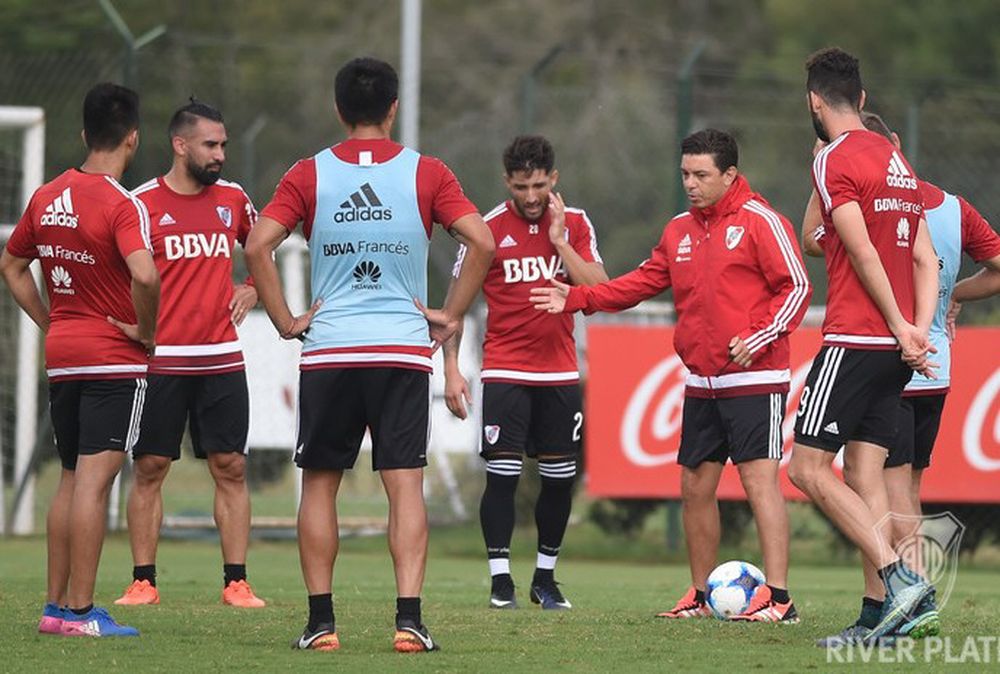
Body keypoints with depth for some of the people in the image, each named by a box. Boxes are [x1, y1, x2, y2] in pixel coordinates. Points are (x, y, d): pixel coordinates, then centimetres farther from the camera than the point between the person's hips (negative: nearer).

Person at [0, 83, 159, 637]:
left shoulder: (46, 197, 7)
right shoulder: (122, 206, -16)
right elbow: (145, 276, -30)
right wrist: (145, 331, -14)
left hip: (61, 356, 7)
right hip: (114, 360, -7)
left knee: (70, 480, 15)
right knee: (93, 481, -7)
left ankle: (55, 606, 17)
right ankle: (81, 612, -8)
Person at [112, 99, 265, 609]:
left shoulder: (233, 199, 9)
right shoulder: (142, 203, -4)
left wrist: (252, 288, 11)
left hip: (221, 359, 3)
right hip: (159, 359, -3)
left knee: (230, 468, 1)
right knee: (149, 469, 0)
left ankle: (236, 583, 4)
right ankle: (143, 582, 6)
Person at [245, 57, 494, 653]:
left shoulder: (310, 174, 2)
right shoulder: (426, 173, 1)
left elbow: (258, 246, -8)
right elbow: (482, 242, -7)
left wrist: (286, 323, -1)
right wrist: (451, 315, 1)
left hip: (328, 352, 0)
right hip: (405, 350, 0)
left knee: (320, 486, 9)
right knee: (406, 487, -1)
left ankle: (321, 621, 7)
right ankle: (410, 620, -11)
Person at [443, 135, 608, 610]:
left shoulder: (575, 224, 3)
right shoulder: (488, 229, -5)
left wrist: (559, 241, -13)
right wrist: (451, 367, -5)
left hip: (560, 372, 3)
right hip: (504, 371, -3)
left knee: (560, 478, 6)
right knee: (502, 476, -9)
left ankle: (545, 578, 18)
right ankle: (501, 580, -2)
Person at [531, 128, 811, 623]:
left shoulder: (760, 222, -8)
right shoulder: (679, 231, 14)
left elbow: (796, 287, -10)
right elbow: (645, 282, 20)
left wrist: (757, 338, -19)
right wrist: (577, 299, 11)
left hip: (754, 380, -8)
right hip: (702, 384, 8)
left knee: (760, 478, -14)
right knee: (695, 485, 9)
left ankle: (778, 599, -16)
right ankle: (701, 596, 20)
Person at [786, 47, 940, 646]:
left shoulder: (834, 159, -9)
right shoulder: (898, 160, 17)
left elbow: (863, 254, -15)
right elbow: (925, 259, 13)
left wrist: (901, 328, -10)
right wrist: (919, 331, 3)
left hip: (855, 341, -8)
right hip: (897, 347, 8)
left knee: (808, 468, -5)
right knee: (865, 476, 7)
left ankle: (902, 580, -16)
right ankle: (887, 612, -1)